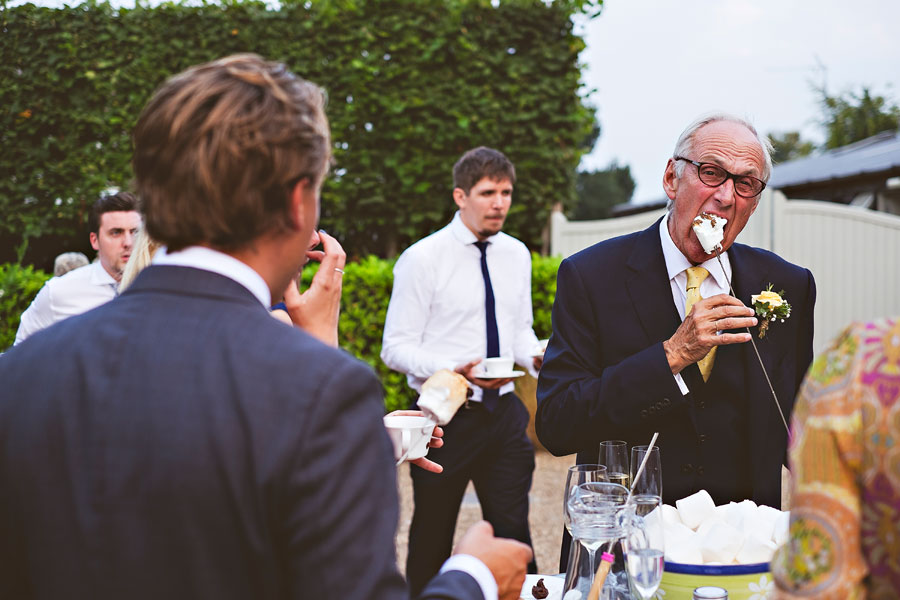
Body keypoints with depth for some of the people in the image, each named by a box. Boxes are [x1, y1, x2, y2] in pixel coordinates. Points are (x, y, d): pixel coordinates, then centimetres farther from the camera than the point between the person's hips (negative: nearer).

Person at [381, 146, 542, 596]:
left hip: (505, 412, 4)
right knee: (431, 540, 10)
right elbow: (396, 348, -11)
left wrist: (536, 357, -6)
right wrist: (456, 369, -27)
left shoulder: (516, 255, 8)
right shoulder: (422, 259, -10)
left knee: (513, 533, 7)